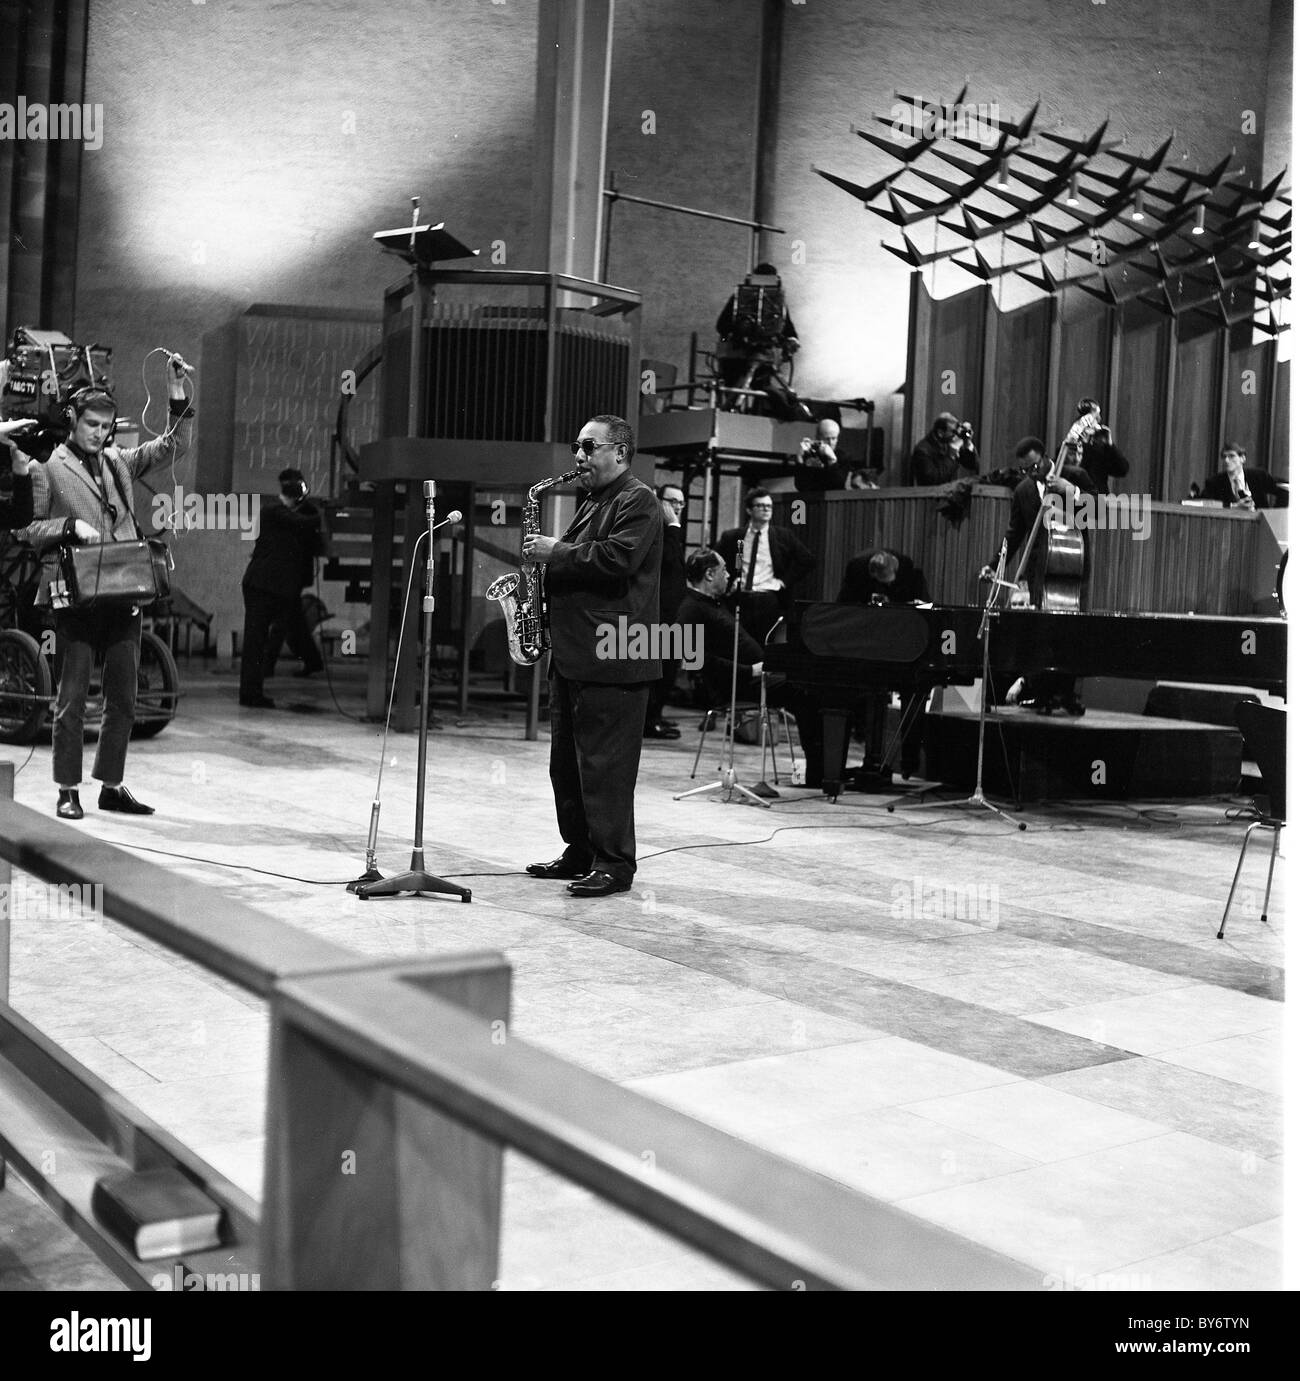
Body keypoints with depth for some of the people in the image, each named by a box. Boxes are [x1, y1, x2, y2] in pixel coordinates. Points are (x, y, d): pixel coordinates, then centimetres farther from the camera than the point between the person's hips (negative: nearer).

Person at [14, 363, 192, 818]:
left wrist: (176, 392, 5)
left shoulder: (119, 461, 15)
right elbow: (29, 529, 2)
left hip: (125, 595, 5)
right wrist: (71, 526, -15)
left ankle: (111, 787, 19)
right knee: (72, 698, 2)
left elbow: (171, 447, 15)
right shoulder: (48, 467, 3)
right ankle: (68, 791, 10)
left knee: (123, 699, 9)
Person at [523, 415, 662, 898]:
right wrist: (545, 554, 11)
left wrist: (557, 552, -16)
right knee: (567, 763, 14)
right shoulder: (591, 502, 22)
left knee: (605, 766, -7)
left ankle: (614, 864, 0)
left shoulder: (638, 501, -8)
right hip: (572, 654, 10)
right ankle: (580, 853, 23)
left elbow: (617, 559, -23)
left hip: (611, 660, -10)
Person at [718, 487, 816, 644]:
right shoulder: (732, 537, 8)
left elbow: (807, 560, 6)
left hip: (770, 601, 0)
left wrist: (785, 581, -2)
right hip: (739, 600, 0)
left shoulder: (783, 536, 8)